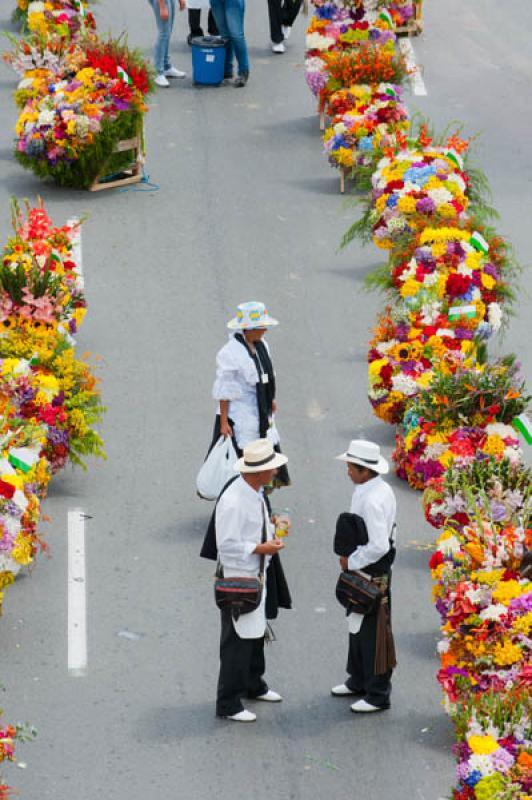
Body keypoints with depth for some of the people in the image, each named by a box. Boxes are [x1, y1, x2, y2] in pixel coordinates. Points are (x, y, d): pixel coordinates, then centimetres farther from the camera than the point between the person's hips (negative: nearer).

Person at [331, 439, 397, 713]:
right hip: (362, 568, 10)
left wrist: (352, 562, -17)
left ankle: (378, 695, 10)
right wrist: (350, 558, 10)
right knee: (358, 624, 23)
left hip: (372, 572, -10)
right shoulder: (379, 489, 4)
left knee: (371, 631, 0)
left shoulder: (373, 500, -27)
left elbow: (379, 546, -30)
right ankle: (359, 681, 38)